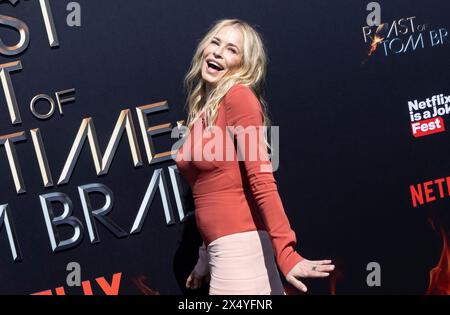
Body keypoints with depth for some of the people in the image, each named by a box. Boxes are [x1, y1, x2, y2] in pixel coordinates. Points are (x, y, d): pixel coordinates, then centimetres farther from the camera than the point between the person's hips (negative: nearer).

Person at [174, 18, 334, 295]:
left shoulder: (238, 96, -10)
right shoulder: (200, 108, 14)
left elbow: (261, 179, -19)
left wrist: (285, 251, -24)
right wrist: (206, 260, 19)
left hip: (241, 245, -8)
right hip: (221, 248, 8)